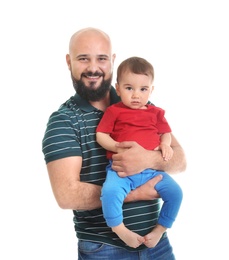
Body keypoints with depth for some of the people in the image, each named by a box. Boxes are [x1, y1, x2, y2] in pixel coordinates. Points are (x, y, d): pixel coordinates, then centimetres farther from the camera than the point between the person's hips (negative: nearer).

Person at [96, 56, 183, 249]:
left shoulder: (156, 112, 15)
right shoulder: (114, 111, 6)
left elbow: (166, 132, 21)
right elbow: (100, 135, 3)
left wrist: (165, 144, -2)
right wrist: (117, 147, -14)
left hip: (152, 169, 4)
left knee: (175, 192, -13)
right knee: (110, 192, -32)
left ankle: (160, 229, 8)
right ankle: (121, 231, -11)